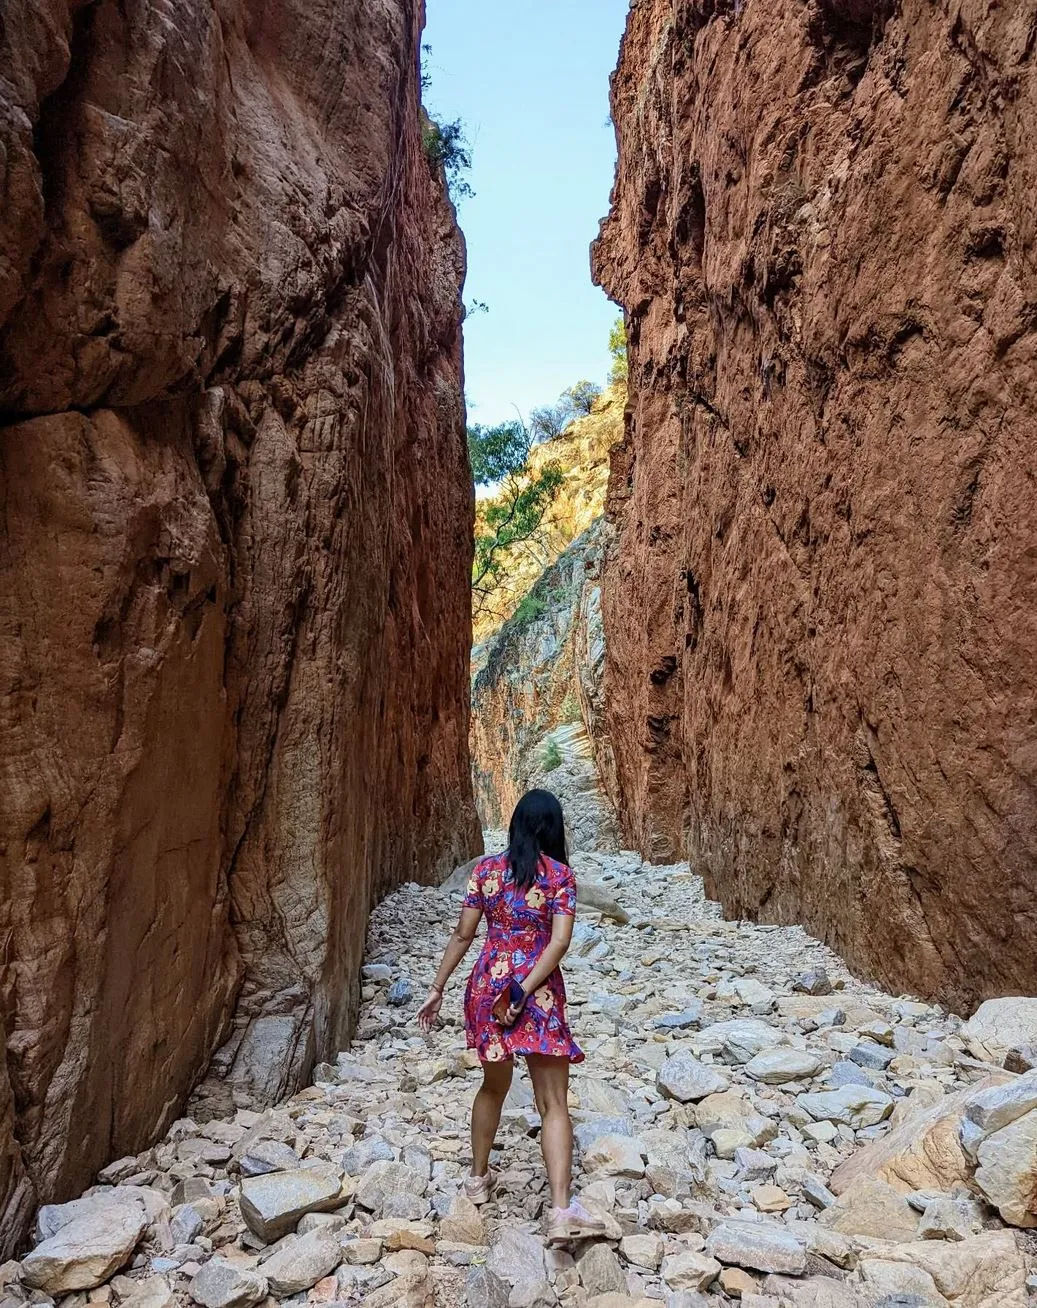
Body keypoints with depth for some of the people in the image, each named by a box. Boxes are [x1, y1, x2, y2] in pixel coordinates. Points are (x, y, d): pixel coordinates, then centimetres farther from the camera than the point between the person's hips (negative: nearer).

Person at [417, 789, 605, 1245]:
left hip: (487, 985, 4)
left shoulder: (487, 869, 0)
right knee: (554, 1103, 1)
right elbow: (559, 943, -16)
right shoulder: (560, 875, -6)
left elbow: (462, 935, 0)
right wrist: (524, 994, -16)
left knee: (494, 1084, 24)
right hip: (539, 992, -3)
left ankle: (479, 1177, 37)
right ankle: (561, 1210, -8)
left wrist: (437, 989, 6)